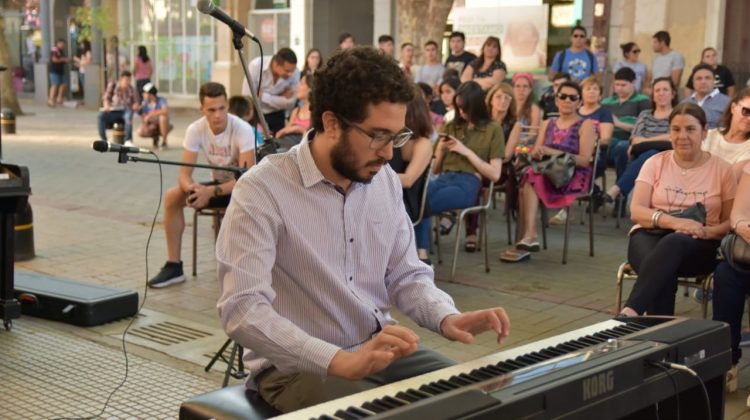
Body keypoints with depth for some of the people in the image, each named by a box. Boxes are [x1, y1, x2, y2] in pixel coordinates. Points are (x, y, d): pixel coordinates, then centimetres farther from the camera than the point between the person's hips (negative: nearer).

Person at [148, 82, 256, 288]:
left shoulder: (243, 130, -26)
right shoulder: (195, 130, -14)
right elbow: (184, 173, -14)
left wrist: (211, 192, -40)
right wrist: (190, 187, -38)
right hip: (218, 183, 5)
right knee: (171, 196, -15)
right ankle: (173, 265, -8)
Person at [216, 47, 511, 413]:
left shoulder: (385, 181, 4)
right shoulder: (261, 191, -18)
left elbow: (406, 275, 11)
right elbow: (242, 310, -27)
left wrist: (447, 318, -11)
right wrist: (340, 361, -37)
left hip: (380, 351, 7)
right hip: (296, 367, -7)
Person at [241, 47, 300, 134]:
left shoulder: (295, 73, -20)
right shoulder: (256, 66, -26)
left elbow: (290, 103, -14)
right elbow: (247, 97, -23)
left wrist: (263, 96, -21)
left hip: (276, 116, 2)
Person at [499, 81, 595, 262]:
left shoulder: (586, 125, 6)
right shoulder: (547, 124, 21)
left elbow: (584, 160, -8)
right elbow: (535, 153, 10)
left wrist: (552, 152, -16)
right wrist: (535, 153, -16)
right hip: (547, 174, 4)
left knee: (530, 180, -30)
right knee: (530, 174, -31)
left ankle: (527, 239, -34)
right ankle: (528, 238, -37)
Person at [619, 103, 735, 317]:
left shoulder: (721, 169, 7)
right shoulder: (655, 163, 8)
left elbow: (731, 221, 7)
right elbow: (637, 211, -1)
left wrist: (707, 231, -17)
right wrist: (672, 221, -20)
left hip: (699, 246, -1)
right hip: (651, 235, 1)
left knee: (673, 243, -39)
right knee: (663, 270, -38)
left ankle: (630, 312, -50)